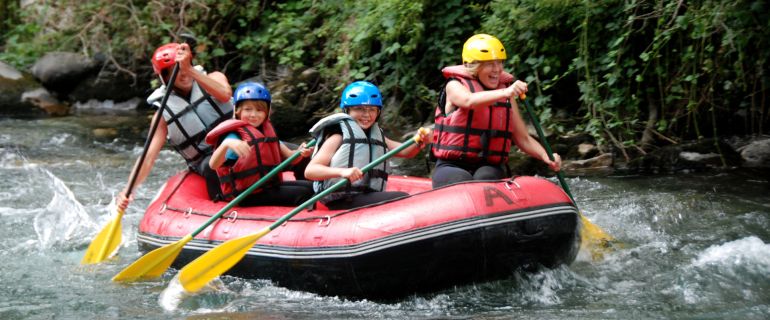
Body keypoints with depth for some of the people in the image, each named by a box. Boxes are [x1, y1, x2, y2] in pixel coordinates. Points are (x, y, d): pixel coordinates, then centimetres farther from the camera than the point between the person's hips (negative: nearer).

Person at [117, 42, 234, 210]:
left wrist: (190, 69, -30)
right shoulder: (164, 114, 0)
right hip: (207, 161, -1)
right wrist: (127, 190, -21)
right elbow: (148, 157, -6)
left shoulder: (214, 78, 3)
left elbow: (225, 94, -22)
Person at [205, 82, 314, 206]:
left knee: (311, 187, 3)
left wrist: (300, 153, -19)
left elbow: (288, 157, 5)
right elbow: (213, 165, -28)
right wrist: (226, 144, -48)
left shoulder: (267, 131, 11)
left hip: (270, 186, 8)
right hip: (249, 195, -8)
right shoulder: (236, 136, -13)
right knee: (302, 195, -16)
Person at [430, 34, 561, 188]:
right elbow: (469, 101, -24)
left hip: (489, 168, 3)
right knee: (462, 181, -36)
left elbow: (523, 139, 14)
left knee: (485, 178, -32)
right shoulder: (455, 85, 1)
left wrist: (546, 156, -7)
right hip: (452, 167, -3)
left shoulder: (507, 95, 14)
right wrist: (504, 93, -41)